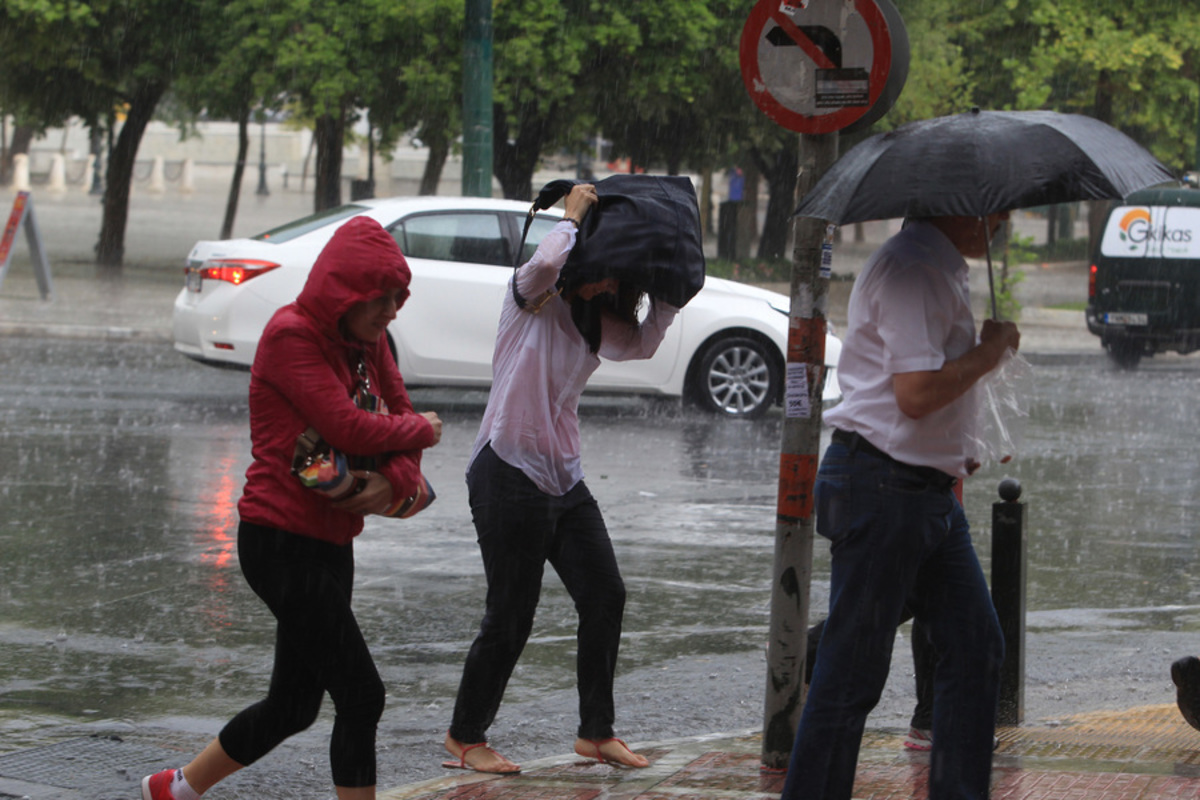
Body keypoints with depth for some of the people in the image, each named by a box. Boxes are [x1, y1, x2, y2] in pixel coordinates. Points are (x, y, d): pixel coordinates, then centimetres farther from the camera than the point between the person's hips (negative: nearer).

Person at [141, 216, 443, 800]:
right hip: (282, 541, -9)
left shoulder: (366, 341, 12)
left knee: (294, 705, 17)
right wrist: (422, 429, -7)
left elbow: (400, 416, 9)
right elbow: (349, 428, -23)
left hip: (330, 543, 9)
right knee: (360, 696, -11)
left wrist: (394, 478, -12)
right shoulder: (292, 335, -15)